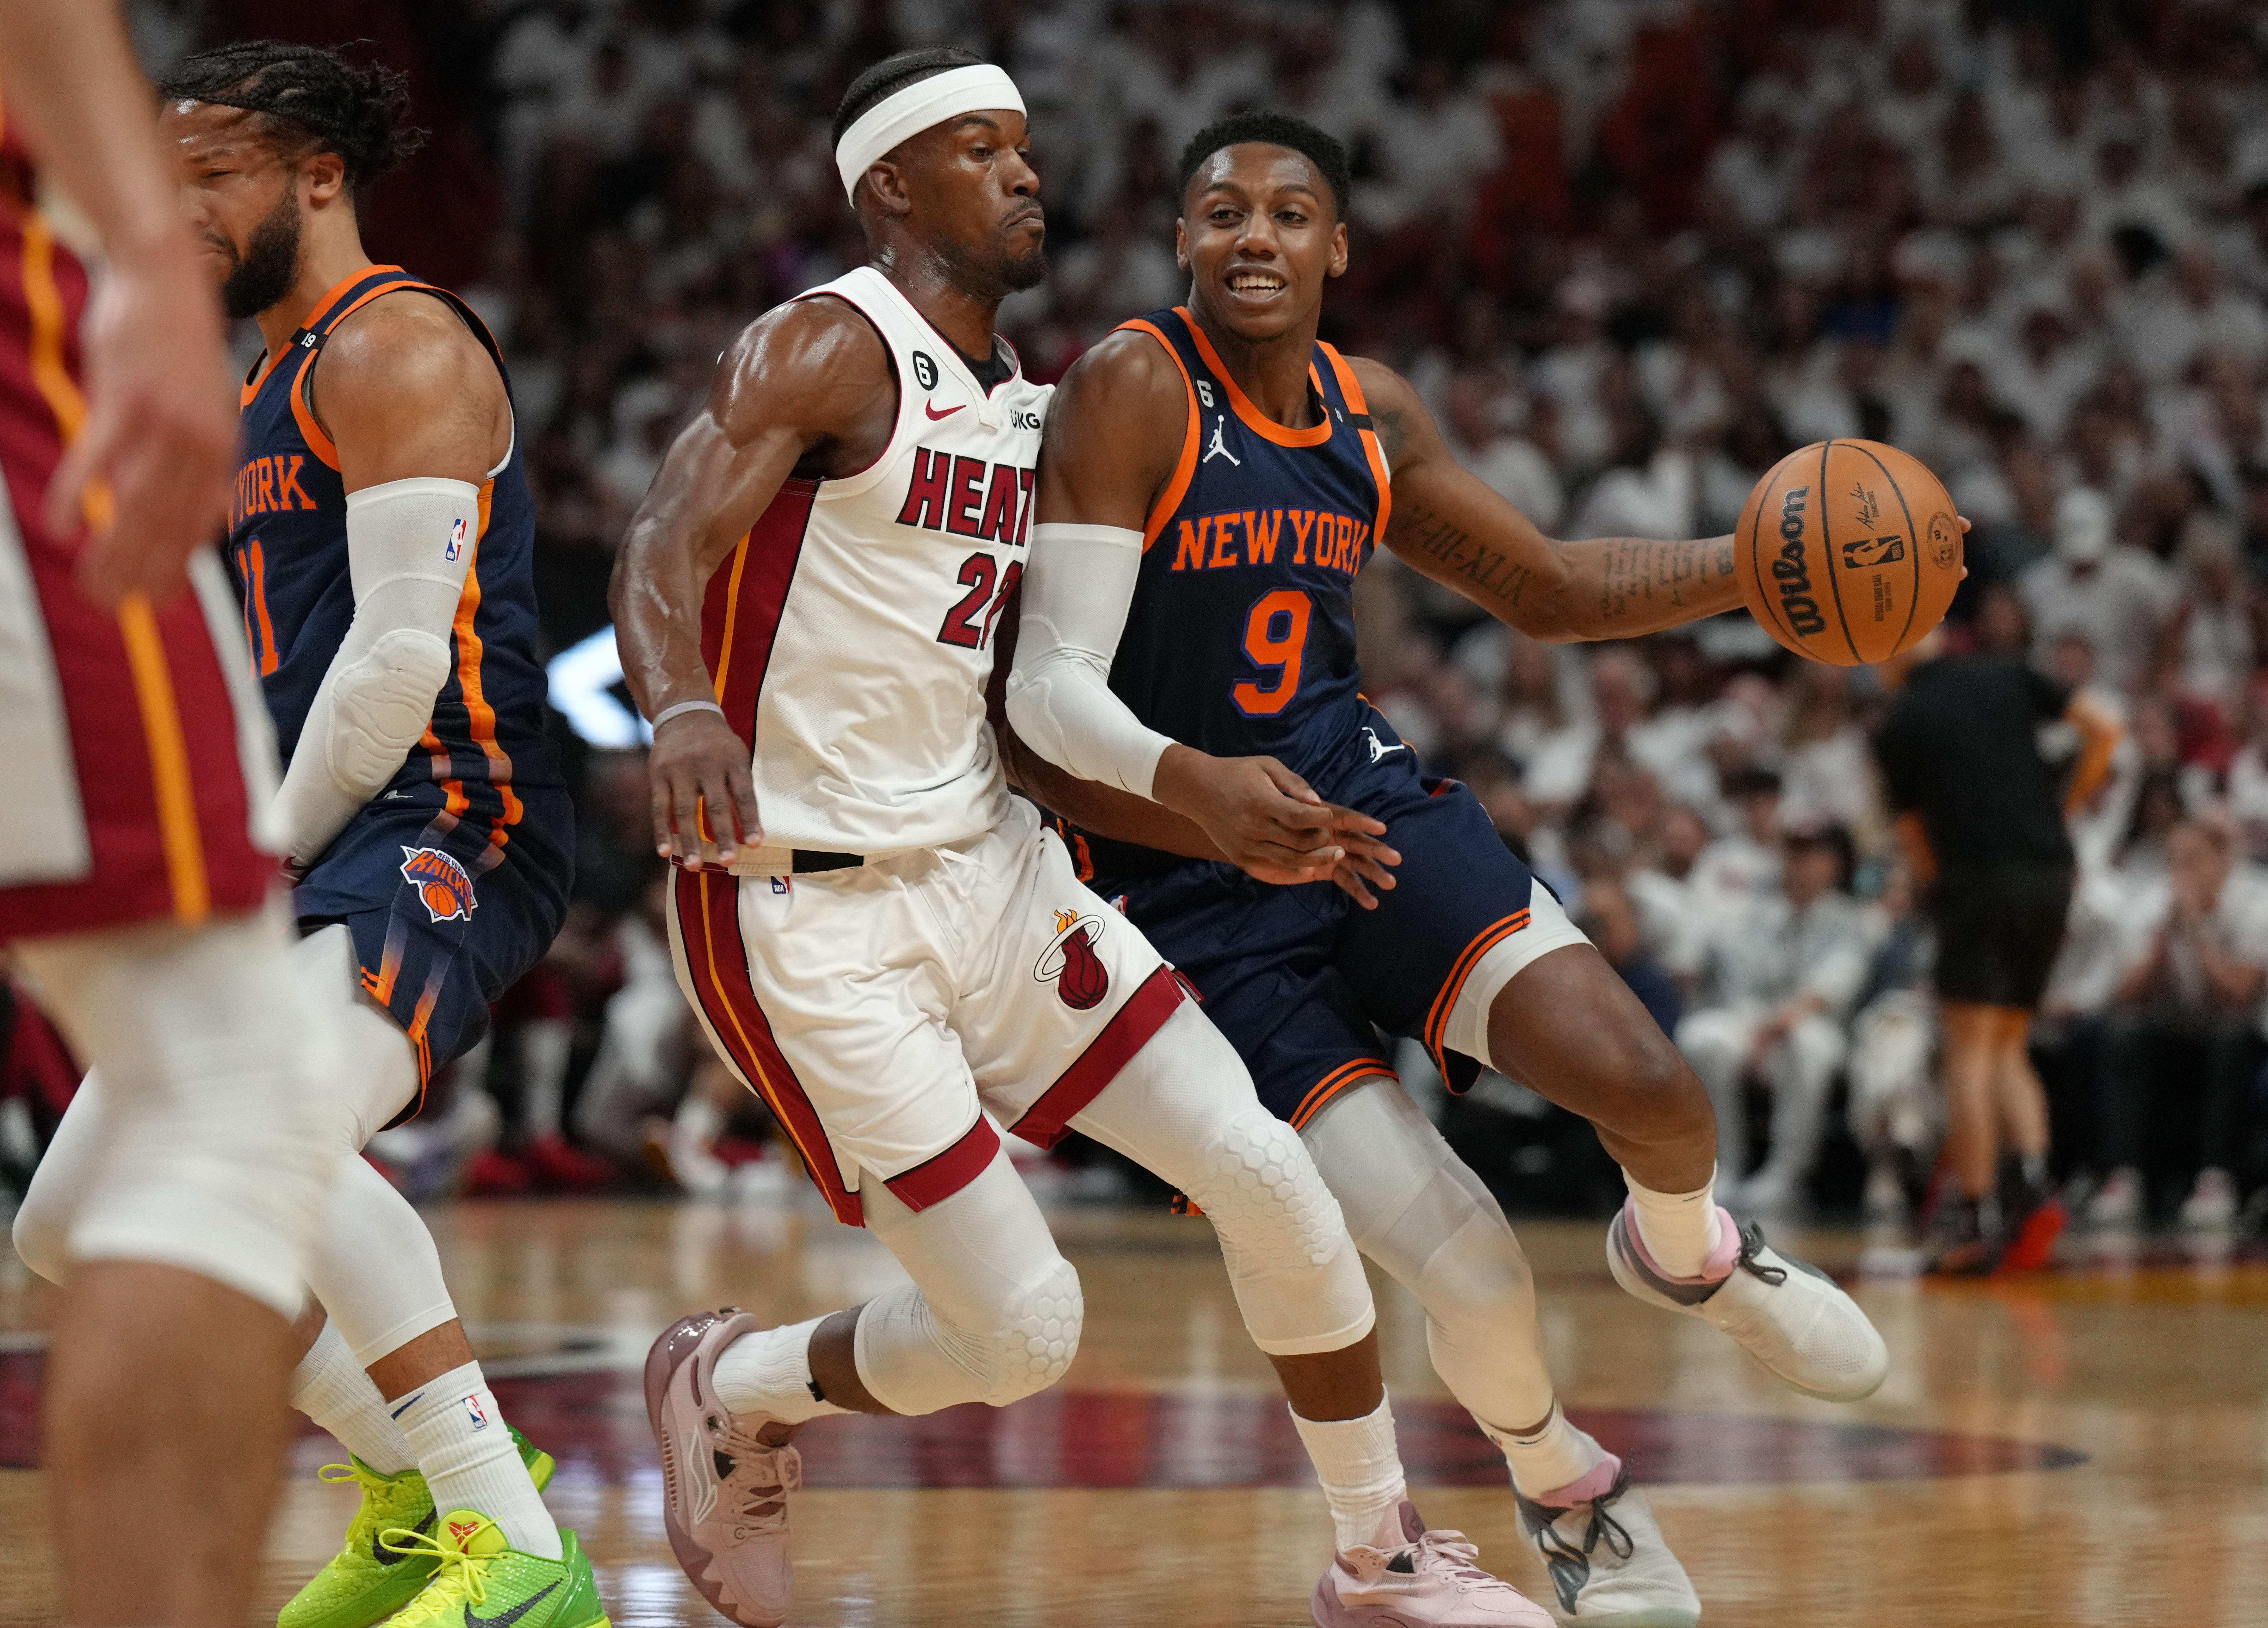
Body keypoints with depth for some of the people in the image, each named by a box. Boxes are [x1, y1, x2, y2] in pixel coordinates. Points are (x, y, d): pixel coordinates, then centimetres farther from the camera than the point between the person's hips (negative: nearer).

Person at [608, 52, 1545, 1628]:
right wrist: (683, 713, -46)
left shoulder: (1025, 401, 13)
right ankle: (727, 1388, 22)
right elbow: (662, 552, -25)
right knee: (1021, 1332, -8)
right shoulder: (829, 347, -12)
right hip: (807, 914, -7)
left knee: (1262, 1169, -5)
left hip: (991, 865, 7)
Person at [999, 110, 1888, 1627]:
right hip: (1202, 890, -5)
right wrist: (1193, 788, -40)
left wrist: (1758, 566, 4)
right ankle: (1566, 1493, 21)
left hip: (1368, 800, 5)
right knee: (1470, 1276, -13)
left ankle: (1687, 1254, 17)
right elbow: (1048, 689, -20)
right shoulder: (1134, 391, -14)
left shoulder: (1373, 416, 6)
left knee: (1649, 1087, -20)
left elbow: (1550, 591, 19)